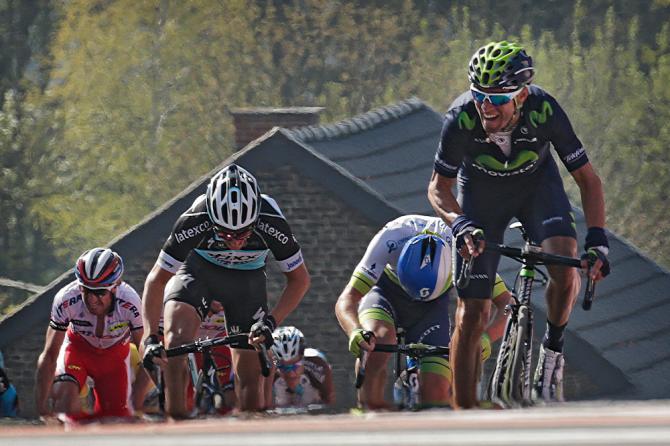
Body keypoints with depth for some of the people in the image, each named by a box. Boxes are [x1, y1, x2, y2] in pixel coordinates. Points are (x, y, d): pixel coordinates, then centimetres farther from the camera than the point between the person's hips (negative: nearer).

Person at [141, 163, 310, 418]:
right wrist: (150, 338, -34)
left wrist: (270, 321, -32)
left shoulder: (271, 224, -34)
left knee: (250, 377, -6)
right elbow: (157, 279, -23)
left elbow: (299, 279, -18)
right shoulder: (194, 222, -35)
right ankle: (176, 422, -22)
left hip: (247, 277, 1)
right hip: (198, 269, -1)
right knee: (176, 341, -29)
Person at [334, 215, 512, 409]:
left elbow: (507, 303, -28)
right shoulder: (390, 239, -36)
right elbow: (346, 300, -35)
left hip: (432, 307, 1)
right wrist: (355, 332, -57)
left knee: (436, 393, -19)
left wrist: (485, 338, -48)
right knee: (379, 337, -37)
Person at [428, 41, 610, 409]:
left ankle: (552, 350, 1)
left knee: (565, 271, -28)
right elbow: (438, 188, -17)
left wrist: (597, 239, -33)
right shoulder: (461, 119, -33)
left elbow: (587, 178, -21)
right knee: (472, 315, -6)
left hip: (537, 185, 0)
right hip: (482, 195, 0)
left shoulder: (544, 112, -34)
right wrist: (459, 224, -37)